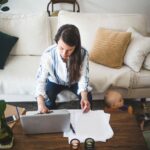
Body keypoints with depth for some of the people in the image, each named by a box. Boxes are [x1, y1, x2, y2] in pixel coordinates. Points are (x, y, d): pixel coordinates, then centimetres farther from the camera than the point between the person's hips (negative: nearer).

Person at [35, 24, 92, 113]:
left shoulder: (83, 54, -33)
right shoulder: (48, 54, -36)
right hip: (55, 81, -1)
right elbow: (41, 80, -33)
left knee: (87, 98, -21)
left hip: (74, 82, 1)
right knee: (47, 101, -26)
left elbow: (83, 77, -25)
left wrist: (84, 97, -45)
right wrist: (41, 103, -50)